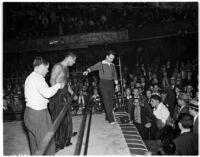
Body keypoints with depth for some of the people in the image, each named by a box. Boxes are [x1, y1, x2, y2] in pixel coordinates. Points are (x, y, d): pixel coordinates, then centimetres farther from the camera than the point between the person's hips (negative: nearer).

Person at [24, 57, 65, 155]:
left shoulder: (29, 78, 16)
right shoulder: (37, 78, -16)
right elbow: (47, 93, -27)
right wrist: (58, 85, -13)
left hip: (30, 113, 10)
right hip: (38, 114, -10)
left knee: (35, 142, 19)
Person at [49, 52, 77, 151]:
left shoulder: (66, 68, 16)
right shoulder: (58, 66, -14)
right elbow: (52, 81, -22)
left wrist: (72, 94, 27)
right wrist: (59, 94, -26)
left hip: (65, 95, 9)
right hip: (57, 96, -9)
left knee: (66, 116, 18)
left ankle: (66, 137, 36)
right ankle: (57, 144, 8)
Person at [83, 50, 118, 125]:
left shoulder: (112, 65, 10)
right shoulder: (101, 64, -4)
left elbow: (115, 74, 15)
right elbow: (93, 67, -16)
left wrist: (116, 81, 1)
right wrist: (87, 71, -36)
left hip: (111, 83, 5)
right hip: (103, 83, -5)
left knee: (110, 101, 8)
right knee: (106, 101, -9)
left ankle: (107, 117, 24)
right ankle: (111, 119, -8)